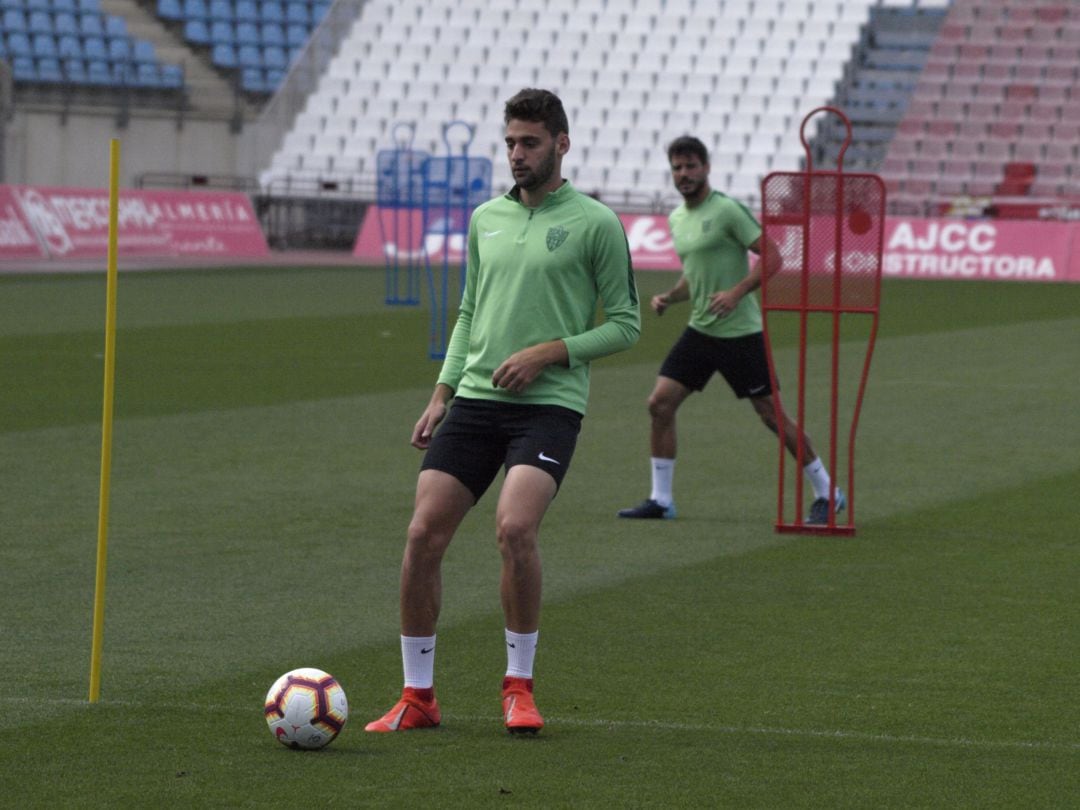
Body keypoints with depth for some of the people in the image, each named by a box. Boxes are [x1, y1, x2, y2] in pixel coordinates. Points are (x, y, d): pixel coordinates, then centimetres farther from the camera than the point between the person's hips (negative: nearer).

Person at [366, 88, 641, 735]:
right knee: (424, 535, -5)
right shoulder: (486, 218, 15)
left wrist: (548, 353, -12)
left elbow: (625, 324, 0)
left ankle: (520, 685, -7)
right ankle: (418, 695, 7)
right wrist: (441, 395, 13)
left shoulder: (596, 224, -1)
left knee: (516, 526, -26)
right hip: (475, 398, 5)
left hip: (549, 404, -5)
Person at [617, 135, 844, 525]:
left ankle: (827, 493, 10)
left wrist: (736, 293, -25)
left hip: (740, 332, -7)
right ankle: (660, 499, 5)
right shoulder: (677, 218, 12)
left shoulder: (728, 210, -12)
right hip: (700, 330, 7)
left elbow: (772, 257, -15)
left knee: (771, 413, -2)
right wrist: (669, 297, 6)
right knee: (660, 403, -3)